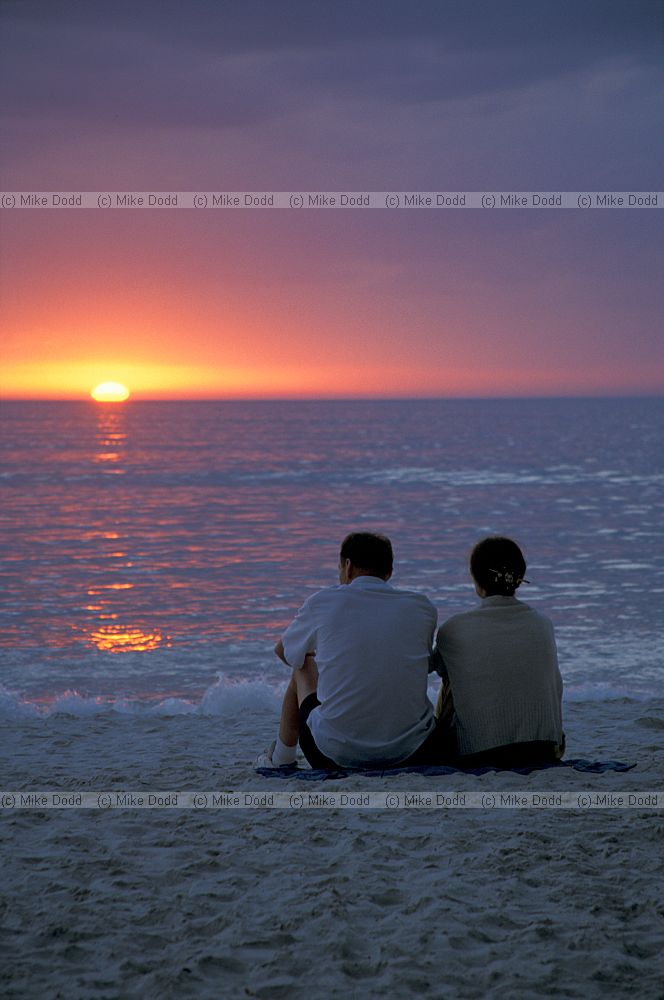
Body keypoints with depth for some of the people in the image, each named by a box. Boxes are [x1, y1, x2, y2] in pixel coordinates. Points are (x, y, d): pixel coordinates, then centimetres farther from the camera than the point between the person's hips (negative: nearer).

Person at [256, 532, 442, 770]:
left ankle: (281, 758, 42)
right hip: (412, 754, 1)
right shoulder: (422, 607, 3)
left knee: (303, 667, 27)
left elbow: (283, 652, 19)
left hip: (335, 753, -1)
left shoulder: (323, 602, -1)